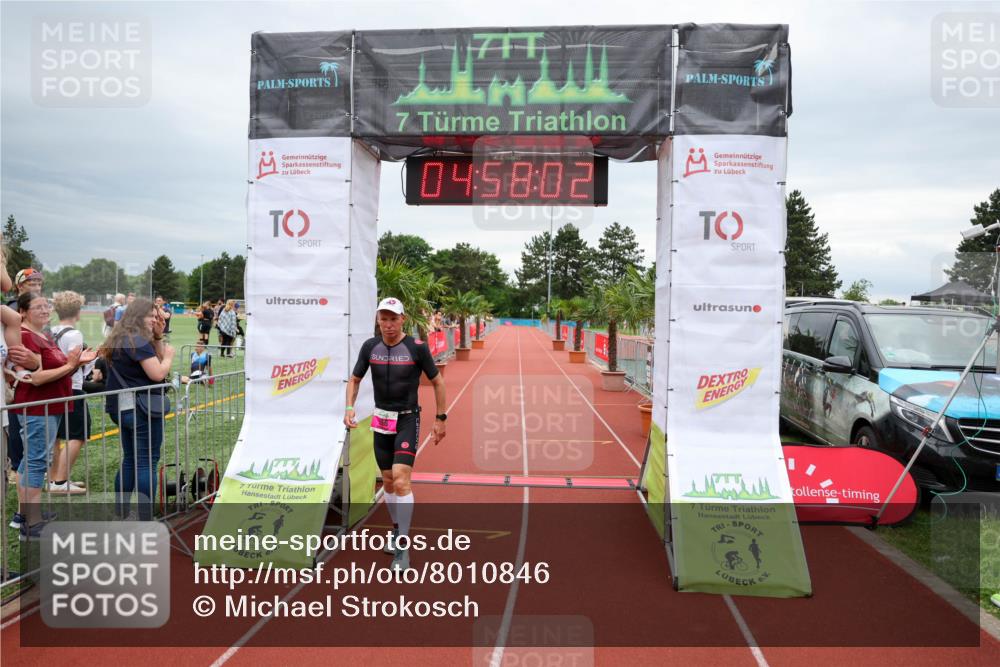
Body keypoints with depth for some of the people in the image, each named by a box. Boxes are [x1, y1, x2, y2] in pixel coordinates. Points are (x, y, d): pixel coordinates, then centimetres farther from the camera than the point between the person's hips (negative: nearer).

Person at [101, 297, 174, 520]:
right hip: (142, 408, -10)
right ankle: (146, 518, -3)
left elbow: (154, 361, 18)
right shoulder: (138, 340, -15)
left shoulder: (120, 339, 16)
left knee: (129, 460, 18)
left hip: (123, 407, 10)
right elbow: (158, 374, -19)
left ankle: (120, 513, 25)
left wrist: (158, 337, 9)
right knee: (147, 462, -5)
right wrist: (169, 355, -3)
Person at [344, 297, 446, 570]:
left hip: (408, 419, -4)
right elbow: (354, 380, 11)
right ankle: (397, 529, 35)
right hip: (381, 420, 4)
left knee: (401, 480, -16)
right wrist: (349, 408, -5)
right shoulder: (370, 347, -1)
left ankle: (403, 547, -8)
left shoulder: (417, 348, -11)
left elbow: (437, 382, -1)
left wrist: (440, 418, 0)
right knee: (388, 481, 13)